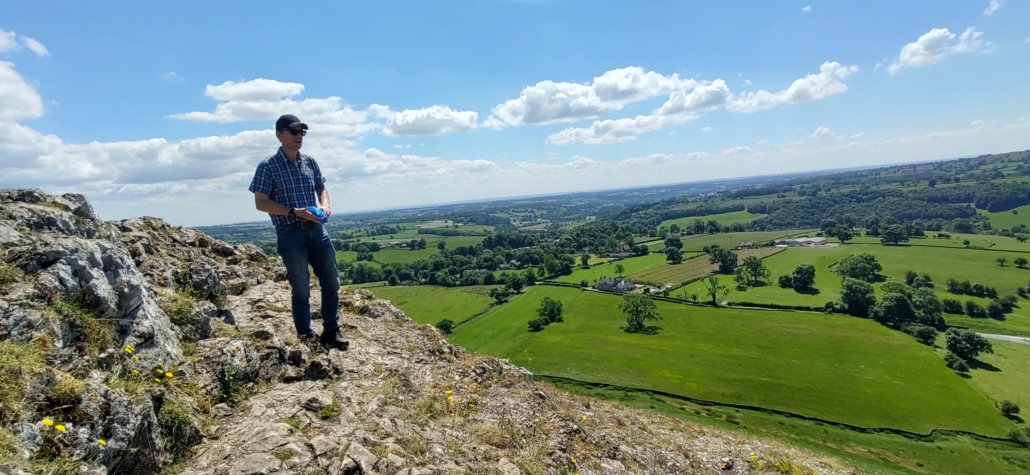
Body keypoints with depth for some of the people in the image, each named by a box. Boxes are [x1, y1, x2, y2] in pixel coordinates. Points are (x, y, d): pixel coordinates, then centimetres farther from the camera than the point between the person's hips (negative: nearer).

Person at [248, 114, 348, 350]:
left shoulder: (310, 162, 8)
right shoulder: (268, 166, -6)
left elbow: (322, 189, 19)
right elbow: (261, 203, -8)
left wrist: (325, 205, -3)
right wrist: (294, 211, -19)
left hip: (317, 230, 5)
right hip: (290, 235, -5)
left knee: (331, 282, 7)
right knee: (301, 288, 4)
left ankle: (331, 330, 22)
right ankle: (306, 335, 19)